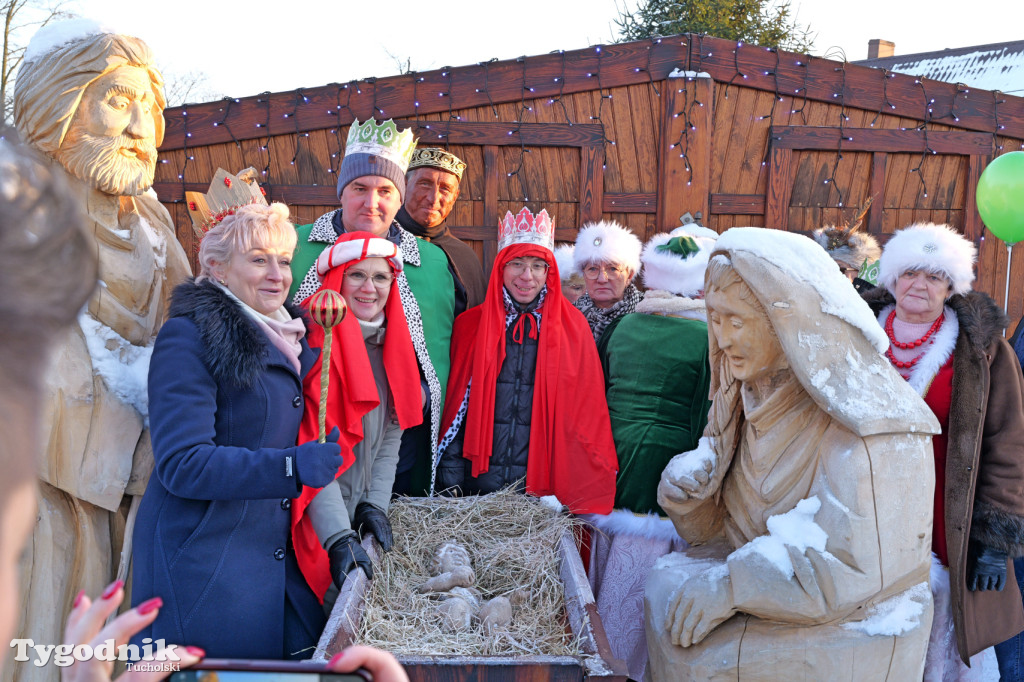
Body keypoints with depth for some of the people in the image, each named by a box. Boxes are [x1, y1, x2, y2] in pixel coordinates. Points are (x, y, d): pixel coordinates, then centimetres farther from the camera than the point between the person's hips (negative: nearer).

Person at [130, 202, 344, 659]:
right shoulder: (188, 338, -10)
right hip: (202, 565, -7)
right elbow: (181, 463, -18)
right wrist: (291, 467, -27)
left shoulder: (284, 338, 14)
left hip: (277, 560, 7)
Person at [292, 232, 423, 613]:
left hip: (359, 513, 6)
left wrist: (376, 504, -2)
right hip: (318, 521, -6)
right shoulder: (315, 341, -16)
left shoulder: (391, 344, 7)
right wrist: (339, 537, -28)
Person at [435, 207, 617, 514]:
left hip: (543, 487, 0)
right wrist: (450, 487, -2)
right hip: (477, 484, 1)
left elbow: (587, 414, 1)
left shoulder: (572, 328, 1)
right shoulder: (470, 325, 4)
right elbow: (455, 406, 4)